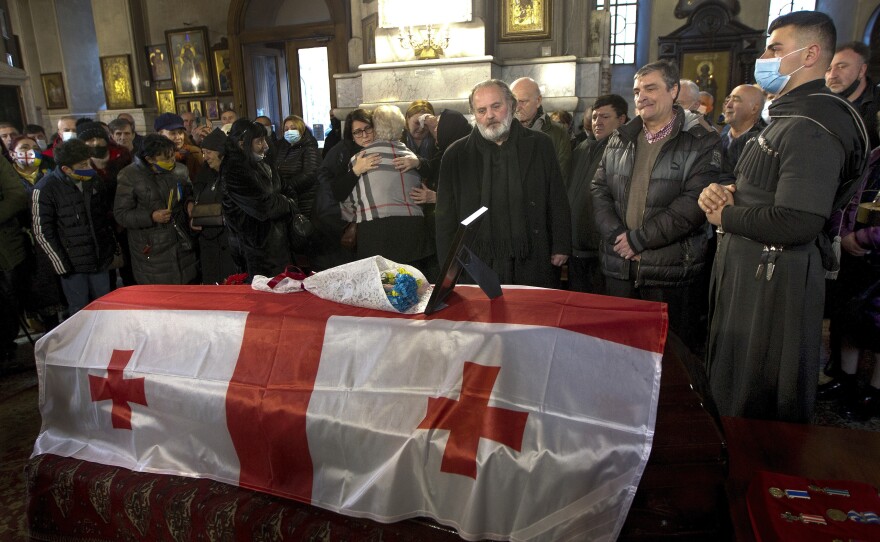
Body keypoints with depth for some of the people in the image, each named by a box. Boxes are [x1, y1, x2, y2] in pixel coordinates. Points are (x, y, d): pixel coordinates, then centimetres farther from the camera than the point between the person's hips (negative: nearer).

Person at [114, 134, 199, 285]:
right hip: (151, 251, -4)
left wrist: (190, 204, -1)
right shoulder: (130, 176, -8)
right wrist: (151, 217, -20)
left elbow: (189, 194, 22)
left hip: (184, 247, 4)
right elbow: (121, 214, -7)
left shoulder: (179, 170, 4)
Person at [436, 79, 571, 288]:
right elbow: (446, 216, 6)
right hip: (478, 265, 0)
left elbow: (558, 202, 8)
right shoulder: (456, 155, 6)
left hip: (534, 263, 1)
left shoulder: (540, 145, 7)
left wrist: (561, 247, 2)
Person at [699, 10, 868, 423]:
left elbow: (796, 222, -28)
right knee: (731, 388, 21)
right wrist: (722, 194, 0)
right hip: (748, 272, 11)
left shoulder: (811, 129, -18)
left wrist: (724, 216, -13)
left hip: (773, 283, -11)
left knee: (753, 406, 2)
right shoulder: (786, 119, 17)